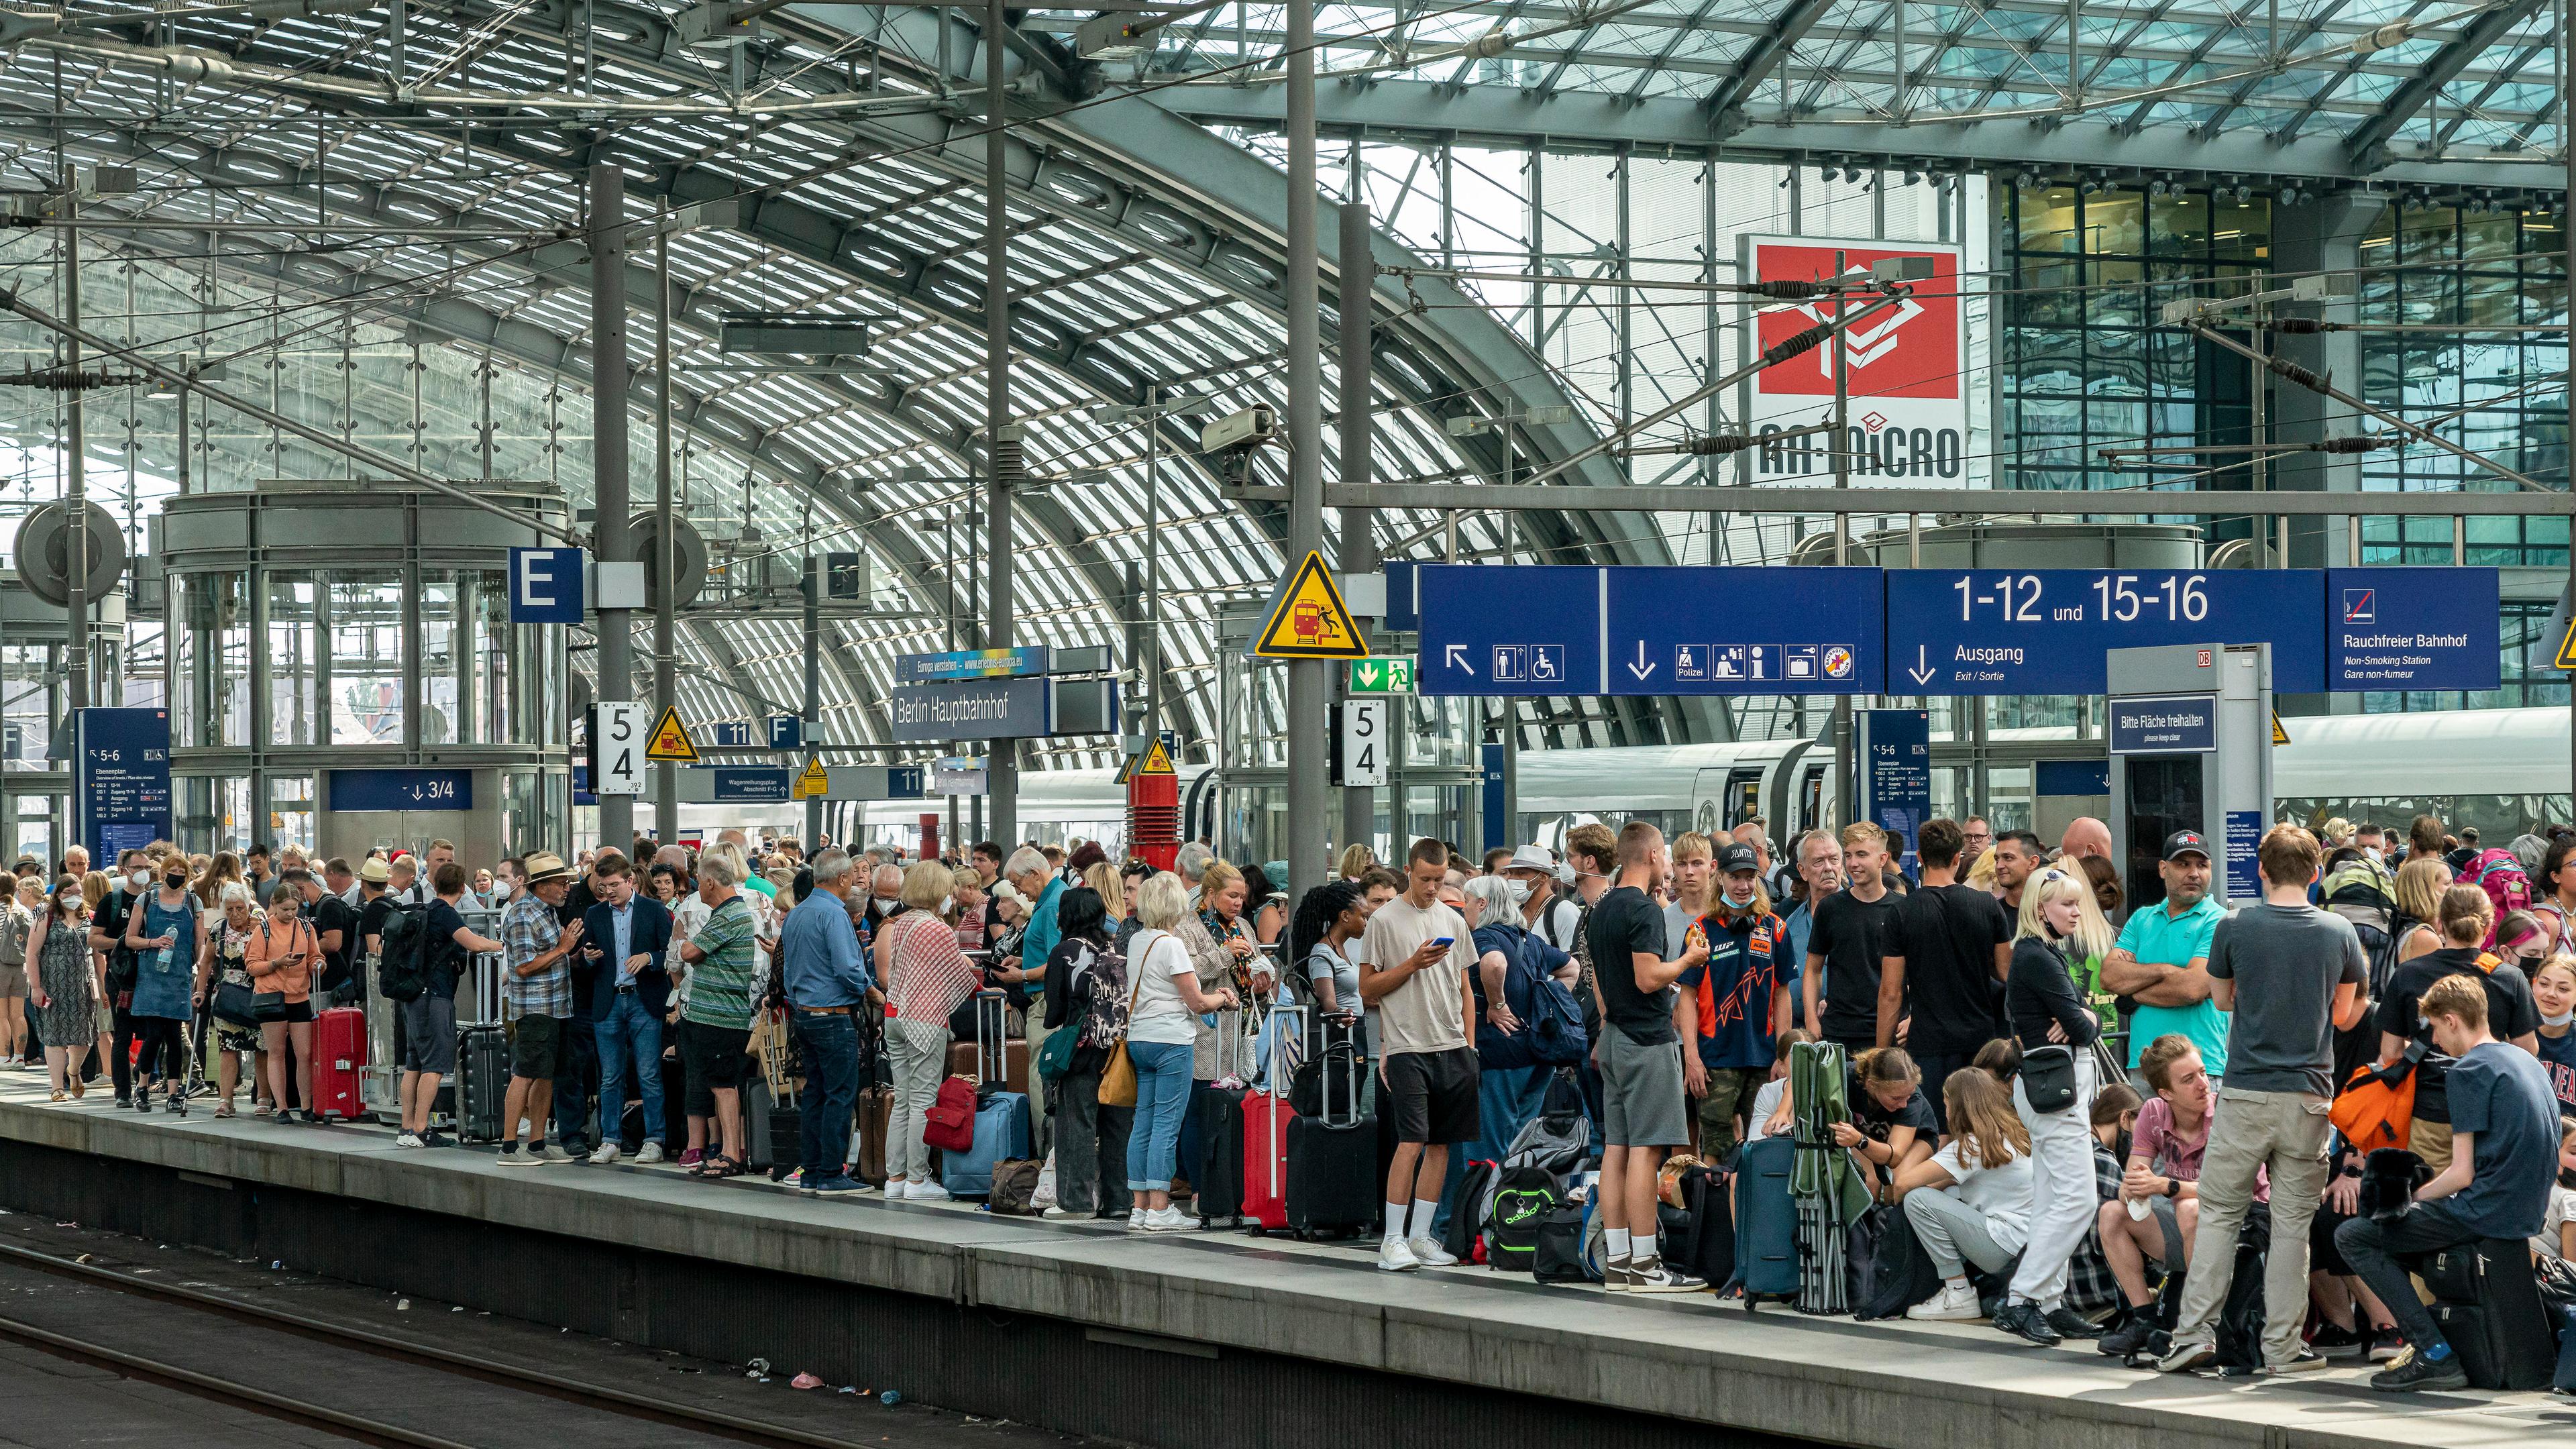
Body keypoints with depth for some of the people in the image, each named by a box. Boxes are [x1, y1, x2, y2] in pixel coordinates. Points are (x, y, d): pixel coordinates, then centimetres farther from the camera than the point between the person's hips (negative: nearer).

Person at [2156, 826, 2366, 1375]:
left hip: (2247, 1092, -1)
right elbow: (2346, 1014, 12)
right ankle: (2282, 1344, 6)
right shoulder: (2338, 932, 0)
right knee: (2292, 1221, 5)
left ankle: (2196, 1331, 0)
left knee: (2218, 1212, 6)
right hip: (2310, 1093, 1)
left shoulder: (2236, 928, -4)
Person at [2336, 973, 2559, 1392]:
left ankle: (2438, 1357, -14)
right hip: (2529, 1212, 9)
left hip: (2487, 1212, -9)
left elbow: (2462, 1174, -16)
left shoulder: (2468, 1070, -12)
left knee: (2352, 1237, -5)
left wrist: (2407, 1199, 0)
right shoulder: (2526, 1060, 15)